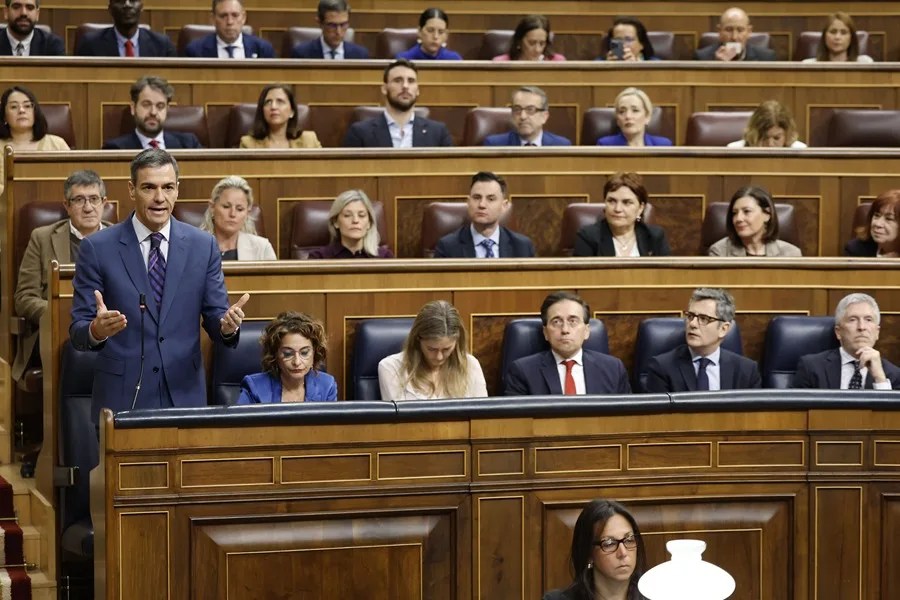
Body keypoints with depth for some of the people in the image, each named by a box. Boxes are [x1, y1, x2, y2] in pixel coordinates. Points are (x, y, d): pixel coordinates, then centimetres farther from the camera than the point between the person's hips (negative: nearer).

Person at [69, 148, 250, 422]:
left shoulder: (203, 246, 3)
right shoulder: (97, 248, -4)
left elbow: (214, 317, 4)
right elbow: (77, 332, -5)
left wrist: (227, 324, -19)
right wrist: (97, 329, -28)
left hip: (184, 396, 2)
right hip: (121, 398, -2)